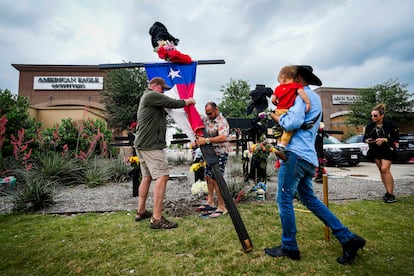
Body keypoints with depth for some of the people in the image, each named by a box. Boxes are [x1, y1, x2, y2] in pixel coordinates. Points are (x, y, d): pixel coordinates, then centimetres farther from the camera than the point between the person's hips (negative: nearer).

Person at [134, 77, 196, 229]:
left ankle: (141, 211, 25)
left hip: (142, 144, 11)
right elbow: (173, 103, -11)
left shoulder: (146, 97, 24)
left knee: (147, 176, 16)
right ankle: (157, 219, -12)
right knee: (162, 176, -13)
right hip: (151, 145, -11)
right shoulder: (151, 95, -9)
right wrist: (189, 101, 5)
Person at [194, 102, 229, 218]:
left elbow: (223, 138, -32)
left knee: (216, 180, -9)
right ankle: (210, 202, 28)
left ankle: (221, 207, 2)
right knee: (208, 177, 14)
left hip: (220, 153, -9)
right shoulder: (206, 119, 8)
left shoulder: (222, 122, -16)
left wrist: (206, 140, -36)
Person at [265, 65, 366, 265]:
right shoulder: (315, 98, 25)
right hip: (308, 158, 10)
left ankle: (289, 248, 11)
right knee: (309, 199, 17)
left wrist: (275, 115, -3)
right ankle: (348, 239, 20)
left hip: (296, 154, -10)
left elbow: (293, 122, -20)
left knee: (284, 199, -1)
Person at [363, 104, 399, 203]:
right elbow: (365, 137, 10)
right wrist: (367, 140, -12)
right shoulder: (370, 126, 2)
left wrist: (384, 140, -22)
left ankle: (391, 194, -9)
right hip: (375, 150, 5)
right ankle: (388, 192, 19)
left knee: (385, 169, -16)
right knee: (381, 170, 8)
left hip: (387, 150, -5)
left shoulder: (390, 125, -10)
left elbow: (396, 138, -9)